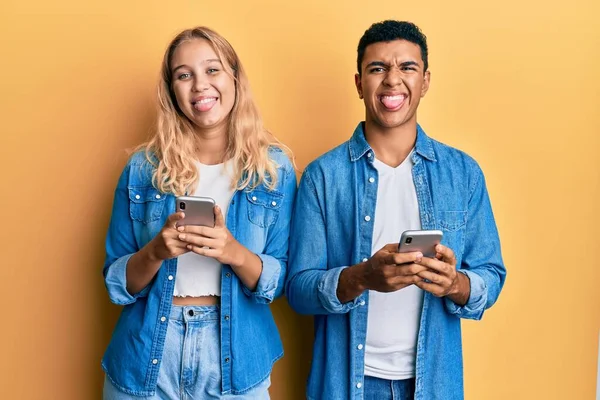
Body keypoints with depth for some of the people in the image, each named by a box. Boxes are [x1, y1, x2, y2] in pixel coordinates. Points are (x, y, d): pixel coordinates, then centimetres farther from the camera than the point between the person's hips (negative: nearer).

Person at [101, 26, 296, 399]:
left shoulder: (275, 168, -4)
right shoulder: (143, 169, -3)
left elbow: (280, 282, -4)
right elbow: (116, 284, 0)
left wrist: (235, 253, -22)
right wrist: (155, 252, -19)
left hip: (236, 358, 0)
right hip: (147, 359, 1)